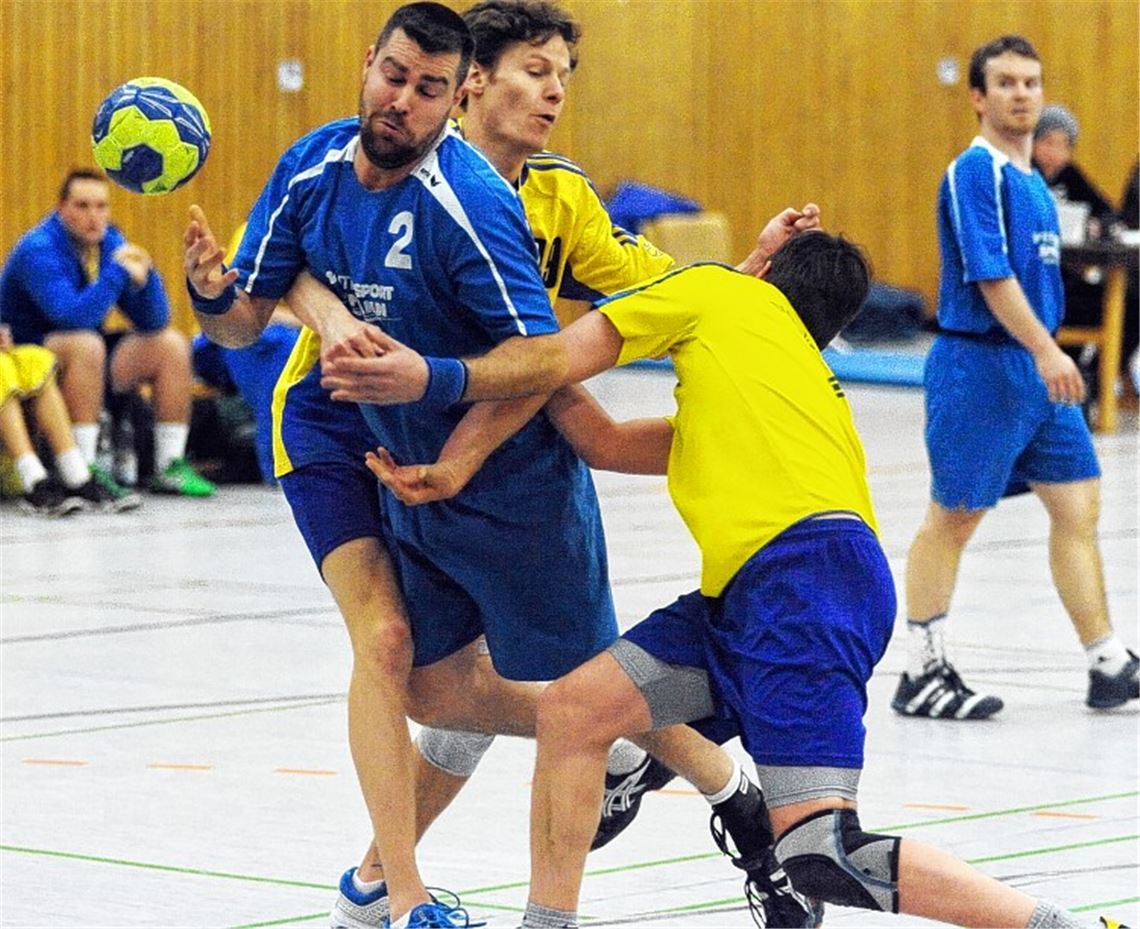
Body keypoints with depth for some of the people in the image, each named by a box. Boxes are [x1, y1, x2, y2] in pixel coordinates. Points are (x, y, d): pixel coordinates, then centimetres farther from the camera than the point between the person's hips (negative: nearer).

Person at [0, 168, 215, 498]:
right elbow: (73, 317, -33)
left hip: (89, 359, 8)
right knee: (85, 344, -36)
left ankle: (170, 467, -2)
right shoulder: (39, 250, -19)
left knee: (171, 344, -2)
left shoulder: (111, 243, 2)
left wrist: (143, 275, -17)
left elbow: (154, 322, 1)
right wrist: (118, 272, -28)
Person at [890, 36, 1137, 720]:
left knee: (1078, 506, 5)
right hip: (979, 363, -9)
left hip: (1038, 370, 9)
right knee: (954, 517, -1)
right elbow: (990, 275, -20)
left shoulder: (1030, 180, 16)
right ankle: (923, 675, 7)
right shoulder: (976, 172, -12)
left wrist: (1048, 356, 20)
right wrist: (1045, 351, -26)